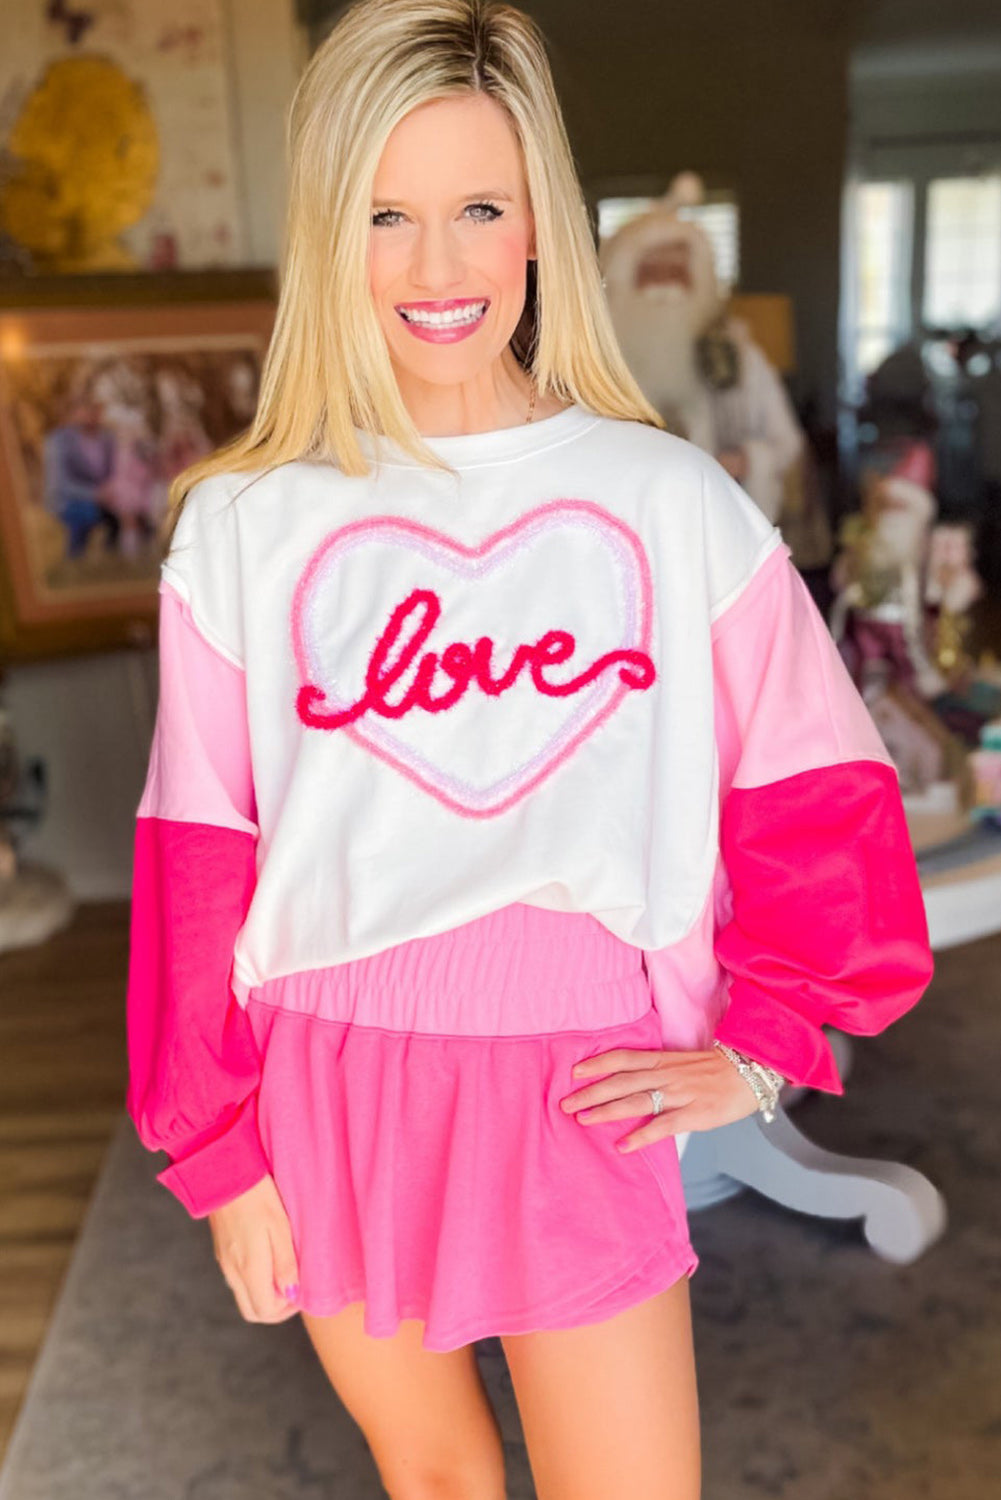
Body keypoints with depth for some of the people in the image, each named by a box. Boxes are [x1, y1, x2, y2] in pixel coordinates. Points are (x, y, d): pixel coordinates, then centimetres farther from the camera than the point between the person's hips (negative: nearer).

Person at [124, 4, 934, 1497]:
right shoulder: (243, 523, -5)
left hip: (582, 1095, 0)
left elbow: (818, 800, 0)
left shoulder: (669, 501, -5)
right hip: (333, 1088, 1)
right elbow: (199, 863, -2)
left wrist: (754, 1047, -3)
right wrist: (217, 1149, 1)